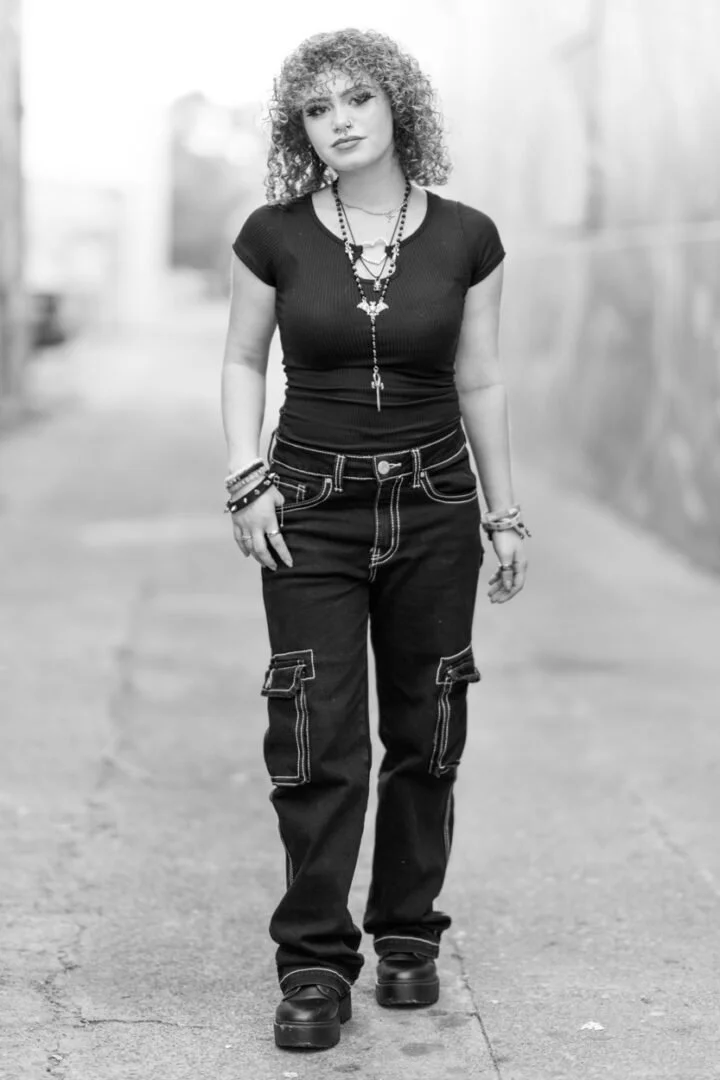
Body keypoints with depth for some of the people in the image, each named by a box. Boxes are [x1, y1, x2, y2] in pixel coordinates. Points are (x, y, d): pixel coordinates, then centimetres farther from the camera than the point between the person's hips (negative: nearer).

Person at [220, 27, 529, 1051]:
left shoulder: (465, 238, 0)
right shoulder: (274, 235, -2)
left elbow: (480, 381, 7)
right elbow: (242, 363, 8)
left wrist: (506, 514, 8)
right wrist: (246, 480, -4)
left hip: (434, 509, 1)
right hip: (312, 512, -1)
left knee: (424, 736, 7)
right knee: (317, 742, -5)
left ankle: (407, 936, 23)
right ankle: (314, 967, 4)